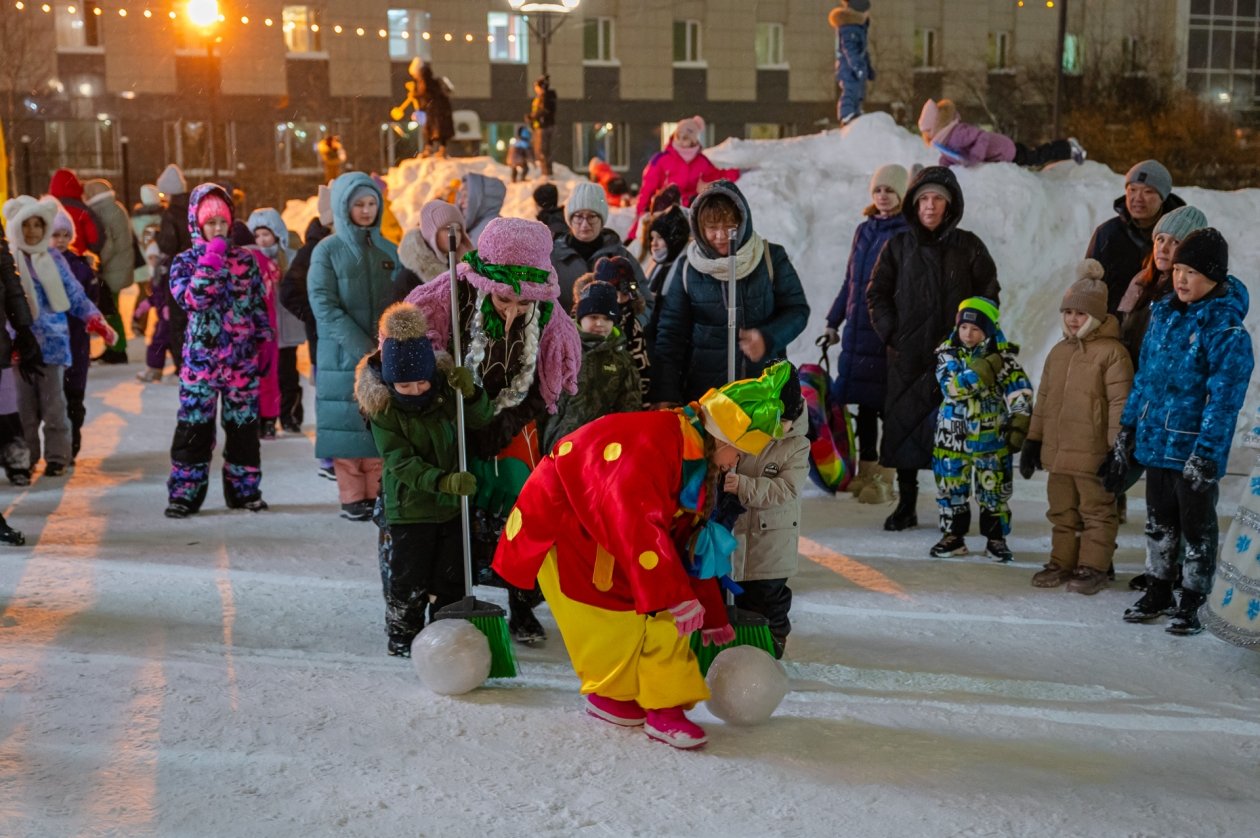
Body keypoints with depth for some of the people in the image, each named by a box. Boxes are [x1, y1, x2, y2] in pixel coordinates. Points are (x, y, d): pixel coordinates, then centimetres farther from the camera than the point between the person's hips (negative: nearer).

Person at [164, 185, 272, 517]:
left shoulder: (245, 260, 6)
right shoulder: (185, 262, 1)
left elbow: (259, 305, 10)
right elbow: (192, 299, -17)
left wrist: (264, 345, 6)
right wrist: (210, 261, -18)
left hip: (242, 360, 2)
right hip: (201, 358, -2)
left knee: (243, 426, 8)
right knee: (193, 427, 0)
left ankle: (245, 490, 19)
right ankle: (185, 494, 8)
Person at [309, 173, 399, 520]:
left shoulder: (387, 250, 11)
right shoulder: (327, 251, -1)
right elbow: (324, 306, -8)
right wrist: (363, 349, -16)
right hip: (343, 356, -3)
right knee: (348, 424, -2)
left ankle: (377, 493, 12)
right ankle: (352, 498, 6)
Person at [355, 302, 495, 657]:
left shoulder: (444, 387, -6)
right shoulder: (381, 408, -17)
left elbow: (482, 419, -1)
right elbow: (400, 462, -22)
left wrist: (470, 392, -23)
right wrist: (444, 481, -35)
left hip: (451, 503, 4)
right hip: (409, 506, -4)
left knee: (451, 576, 14)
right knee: (408, 578, 3)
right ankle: (402, 635, 22)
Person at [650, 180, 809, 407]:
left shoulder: (771, 258, -1)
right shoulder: (687, 267, 1)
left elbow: (797, 310, 4)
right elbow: (670, 333, 2)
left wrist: (768, 338, -17)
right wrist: (665, 396, -6)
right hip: (704, 389, 0)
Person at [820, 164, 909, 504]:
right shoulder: (864, 230, 14)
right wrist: (834, 321, 20)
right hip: (858, 329, 6)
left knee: (886, 401, 0)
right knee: (864, 403, 11)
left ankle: (884, 477, 8)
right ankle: (865, 471, 21)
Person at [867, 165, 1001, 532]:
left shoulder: (968, 246, 6)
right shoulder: (898, 246, 8)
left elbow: (989, 295, 8)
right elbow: (876, 295, 11)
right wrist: (892, 334, -1)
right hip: (908, 355, 1)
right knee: (903, 426, 3)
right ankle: (906, 506, 12)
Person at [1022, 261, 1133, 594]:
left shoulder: (1112, 352, -10)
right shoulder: (1058, 352, 12)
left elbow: (1120, 403, -13)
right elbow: (1043, 399, 17)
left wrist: (1117, 450, -15)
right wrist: (1033, 440, 15)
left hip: (1093, 454, -7)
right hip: (1057, 451, 7)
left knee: (1096, 511, 5)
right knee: (1062, 511, 16)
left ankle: (1093, 567, 14)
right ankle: (1062, 562, 26)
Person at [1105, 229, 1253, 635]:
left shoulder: (1226, 330, -15)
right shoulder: (1163, 313, 6)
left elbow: (1223, 399, -19)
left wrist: (1205, 454, -22)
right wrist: (1127, 431, 13)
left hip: (1194, 448, -6)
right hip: (1155, 441, 6)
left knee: (1196, 527, 7)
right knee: (1159, 522, 17)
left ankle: (1192, 602, 20)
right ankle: (1158, 593, 32)